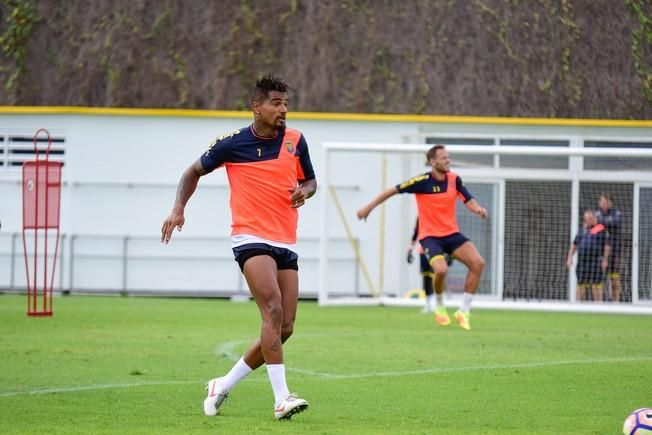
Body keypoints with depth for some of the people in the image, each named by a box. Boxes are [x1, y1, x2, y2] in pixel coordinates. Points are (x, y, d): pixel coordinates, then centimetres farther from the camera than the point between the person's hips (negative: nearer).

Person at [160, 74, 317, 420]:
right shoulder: (232, 144, -2)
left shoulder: (295, 141, 6)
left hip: (286, 244, 5)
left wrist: (304, 191, -4)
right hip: (251, 239, -5)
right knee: (273, 310, -24)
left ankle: (223, 386, 18)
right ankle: (282, 398, -27)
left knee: (284, 328, 1)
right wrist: (178, 209, 2)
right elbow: (195, 171, 14)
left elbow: (310, 181, 20)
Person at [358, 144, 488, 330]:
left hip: (451, 233, 5)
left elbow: (469, 201, -2)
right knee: (441, 269, -30)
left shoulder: (454, 180, -1)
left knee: (478, 263, -15)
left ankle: (464, 311, -1)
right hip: (430, 236, -5)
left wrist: (478, 209, -26)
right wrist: (369, 207, -4)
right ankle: (439, 306, 3)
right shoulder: (422, 181, -14)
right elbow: (393, 190, -7)